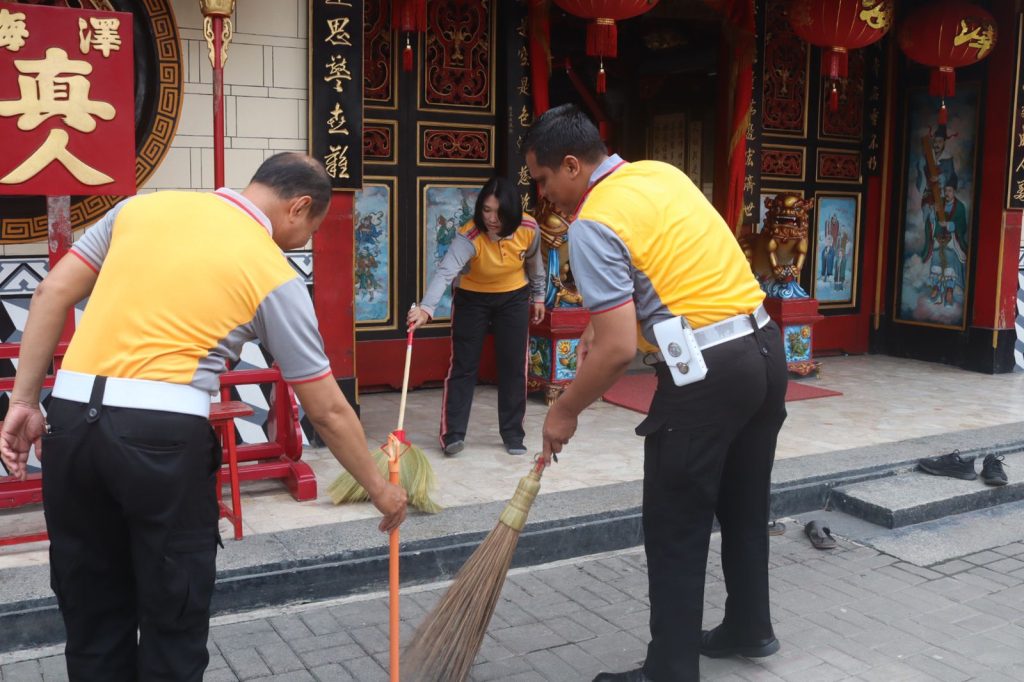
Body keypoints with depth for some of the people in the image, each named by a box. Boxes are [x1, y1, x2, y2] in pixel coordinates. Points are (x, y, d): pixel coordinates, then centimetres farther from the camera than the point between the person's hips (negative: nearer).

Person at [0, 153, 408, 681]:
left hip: (70, 419, 5)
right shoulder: (275, 275, 0)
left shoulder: (144, 206, 12)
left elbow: (53, 294, 9)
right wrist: (379, 489, 15)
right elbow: (327, 411, 3)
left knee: (92, 612, 18)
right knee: (173, 613, 13)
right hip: (163, 435, -5)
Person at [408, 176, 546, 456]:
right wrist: (426, 308, -61)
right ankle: (453, 434, 2)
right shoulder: (469, 236, -32)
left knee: (514, 367, 4)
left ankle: (512, 434, 15)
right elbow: (445, 272, -46)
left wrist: (538, 296, 13)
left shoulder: (529, 229, -20)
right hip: (472, 299, -3)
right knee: (463, 366, -4)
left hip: (514, 298, 3)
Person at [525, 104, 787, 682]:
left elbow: (620, 349, -18)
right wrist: (604, 322, 26)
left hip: (706, 373, -9)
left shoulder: (594, 224, -14)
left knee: (676, 530, 4)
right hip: (764, 346, 9)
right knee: (745, 507, 22)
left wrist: (564, 413, -4)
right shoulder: (662, 172, 12)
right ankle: (749, 628, 39)